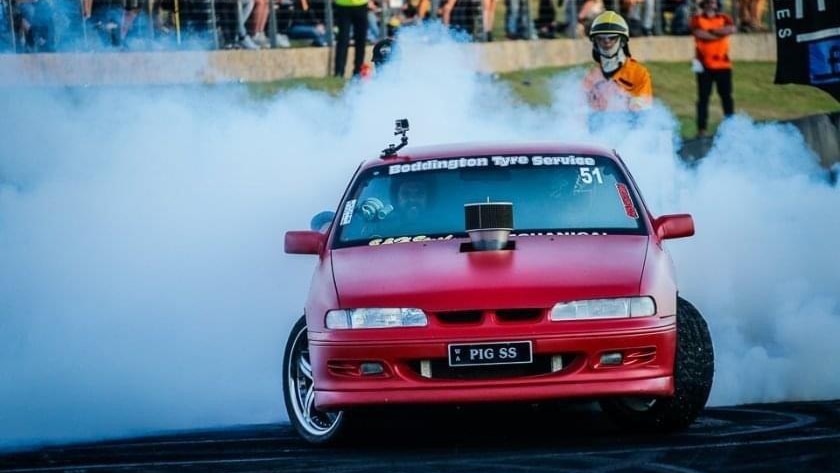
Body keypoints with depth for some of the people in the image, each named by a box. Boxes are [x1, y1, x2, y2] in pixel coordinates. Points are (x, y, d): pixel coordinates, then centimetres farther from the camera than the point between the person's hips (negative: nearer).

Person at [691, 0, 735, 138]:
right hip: (704, 64, -2)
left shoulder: (724, 18, 12)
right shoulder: (697, 19, 4)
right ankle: (702, 129, -1)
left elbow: (731, 29, -9)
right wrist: (720, 34, -8)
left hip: (723, 64, 2)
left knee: (726, 95, 3)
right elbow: (699, 33, -15)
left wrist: (711, 31, -11)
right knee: (703, 97, -1)